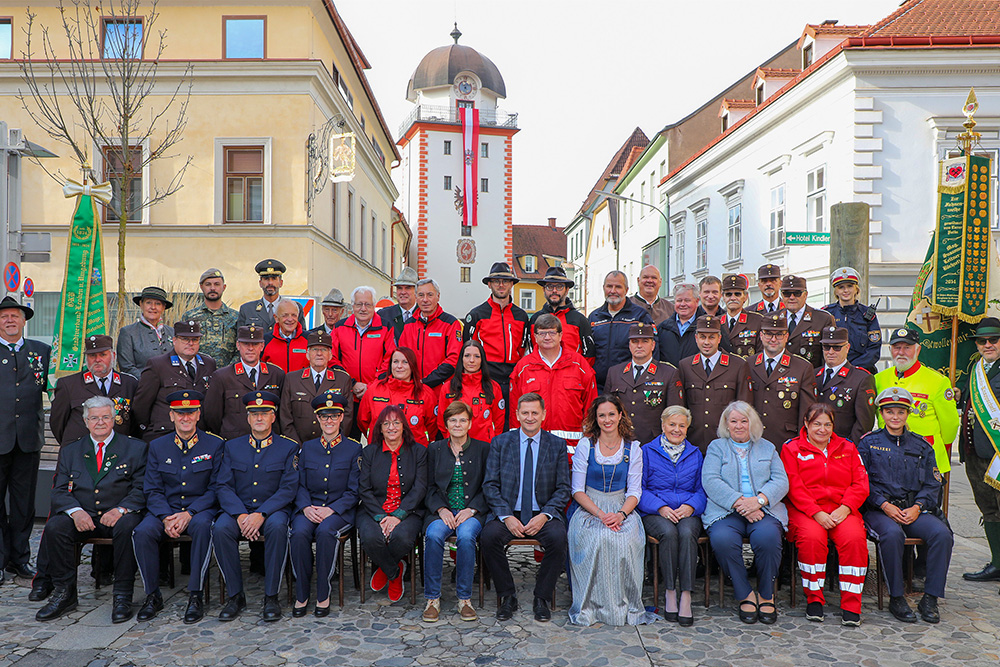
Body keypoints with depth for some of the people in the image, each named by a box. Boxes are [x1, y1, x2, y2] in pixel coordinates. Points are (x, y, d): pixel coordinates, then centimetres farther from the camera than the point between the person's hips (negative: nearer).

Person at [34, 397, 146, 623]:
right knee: (54, 527, -26)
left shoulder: (136, 448, 7)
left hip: (117, 517, -3)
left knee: (126, 527, -35)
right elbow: (59, 491, 7)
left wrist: (121, 510, -20)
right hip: (82, 517, 3)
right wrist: (75, 511, -15)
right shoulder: (70, 451, 16)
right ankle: (64, 592, -10)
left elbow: (141, 490, -1)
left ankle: (122, 595, -23)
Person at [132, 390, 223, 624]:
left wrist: (189, 513, -17)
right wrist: (166, 518, -13)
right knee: (142, 532, -27)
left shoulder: (214, 445, 1)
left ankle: (196, 596, -24)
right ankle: (152, 595, -10)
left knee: (202, 526, -36)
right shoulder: (157, 447, 9)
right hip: (166, 510, 3)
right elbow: (152, 490, 5)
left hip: (200, 509, -3)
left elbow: (215, 489, -3)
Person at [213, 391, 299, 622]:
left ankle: (271, 597, -22)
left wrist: (261, 514, -19)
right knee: (220, 528, -29)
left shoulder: (288, 447, 5)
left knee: (277, 527, -35)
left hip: (272, 510, -2)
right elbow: (223, 486, 4)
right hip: (239, 509, 2)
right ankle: (235, 595, -14)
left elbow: (288, 488, -4)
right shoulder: (232, 447, 13)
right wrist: (240, 515, -14)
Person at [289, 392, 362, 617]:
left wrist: (331, 509, -15)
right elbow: (300, 485, 10)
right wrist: (306, 507, -10)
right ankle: (301, 595, -14)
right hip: (309, 508, 3)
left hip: (340, 511, -2)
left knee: (325, 531, -34)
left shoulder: (354, 448, 5)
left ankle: (323, 596, -20)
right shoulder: (307, 447, 14)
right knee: (299, 533, -30)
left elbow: (354, 491, 0)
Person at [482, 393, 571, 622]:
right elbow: (490, 485, 1)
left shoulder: (557, 445, 6)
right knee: (488, 537, -28)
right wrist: (506, 517, -14)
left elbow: (563, 489, 2)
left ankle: (542, 598, -8)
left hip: (543, 514, 0)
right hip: (508, 513, 1)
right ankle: (507, 596, -7)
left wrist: (544, 515, -15)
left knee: (558, 538, -30)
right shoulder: (500, 443, 6)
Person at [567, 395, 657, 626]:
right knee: (598, 539, -33)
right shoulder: (585, 445, 1)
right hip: (588, 508, -1)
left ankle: (626, 606, -14)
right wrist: (600, 514, -17)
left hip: (622, 508, 1)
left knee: (627, 540, -31)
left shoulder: (632, 448, 6)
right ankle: (593, 605, -17)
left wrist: (621, 514, -17)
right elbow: (577, 490, -2)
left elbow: (634, 491, 3)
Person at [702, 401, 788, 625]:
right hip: (726, 511, -1)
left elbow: (781, 481, 8)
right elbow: (710, 481, -2)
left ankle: (766, 595, -8)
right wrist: (740, 503, -15)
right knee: (722, 539, -33)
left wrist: (758, 500, -12)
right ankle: (746, 595, -12)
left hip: (763, 511, 1)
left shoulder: (767, 448, 21)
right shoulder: (716, 447, 14)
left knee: (767, 537, -32)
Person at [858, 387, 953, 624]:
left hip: (914, 509, 3)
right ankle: (896, 598, -18)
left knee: (942, 533, -26)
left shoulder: (921, 446, 16)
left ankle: (930, 599, -14)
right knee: (892, 533, -35)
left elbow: (932, 484, 10)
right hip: (879, 509, -3)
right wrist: (885, 505, -14)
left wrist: (917, 507, -8)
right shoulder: (868, 442, 7)